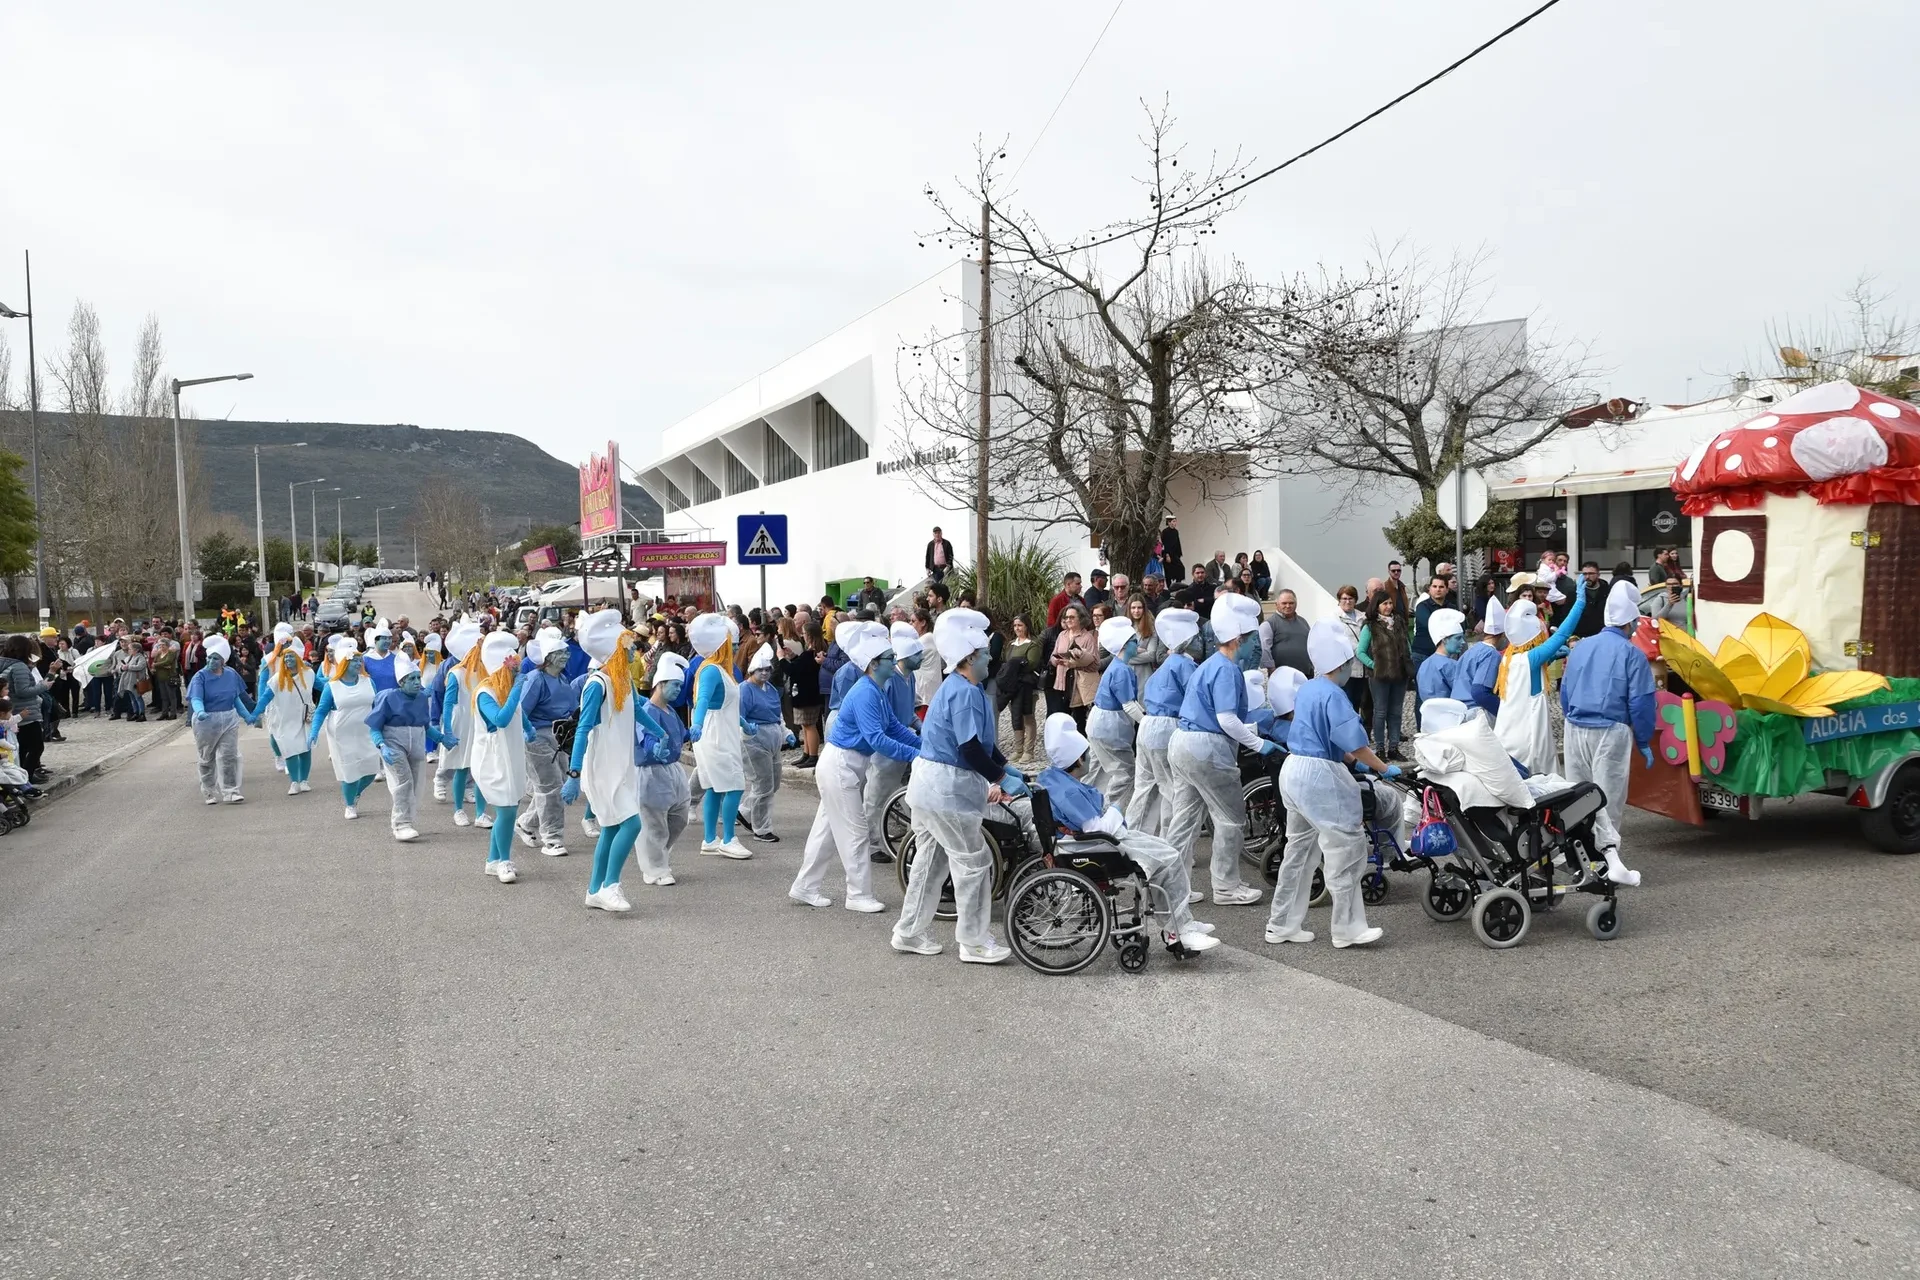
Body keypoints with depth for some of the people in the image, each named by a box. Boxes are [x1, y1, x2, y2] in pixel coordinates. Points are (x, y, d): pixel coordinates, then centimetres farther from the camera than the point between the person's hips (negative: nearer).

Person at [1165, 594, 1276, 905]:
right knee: (1231, 819, 3)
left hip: (1182, 742, 10)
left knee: (1184, 817, 13)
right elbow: (1227, 719, -22)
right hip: (1207, 749, -10)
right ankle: (1227, 887, 11)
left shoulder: (1210, 664, 17)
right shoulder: (1227, 669, -15)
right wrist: (1259, 744, -15)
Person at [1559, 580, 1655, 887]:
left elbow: (1565, 692, 13)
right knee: (1609, 795, -2)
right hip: (1611, 731, -5)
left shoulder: (1580, 647, 8)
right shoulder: (1632, 654, -7)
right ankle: (1609, 853, -11)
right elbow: (1640, 703, -7)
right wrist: (1644, 742, 1)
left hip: (1576, 729, 5)